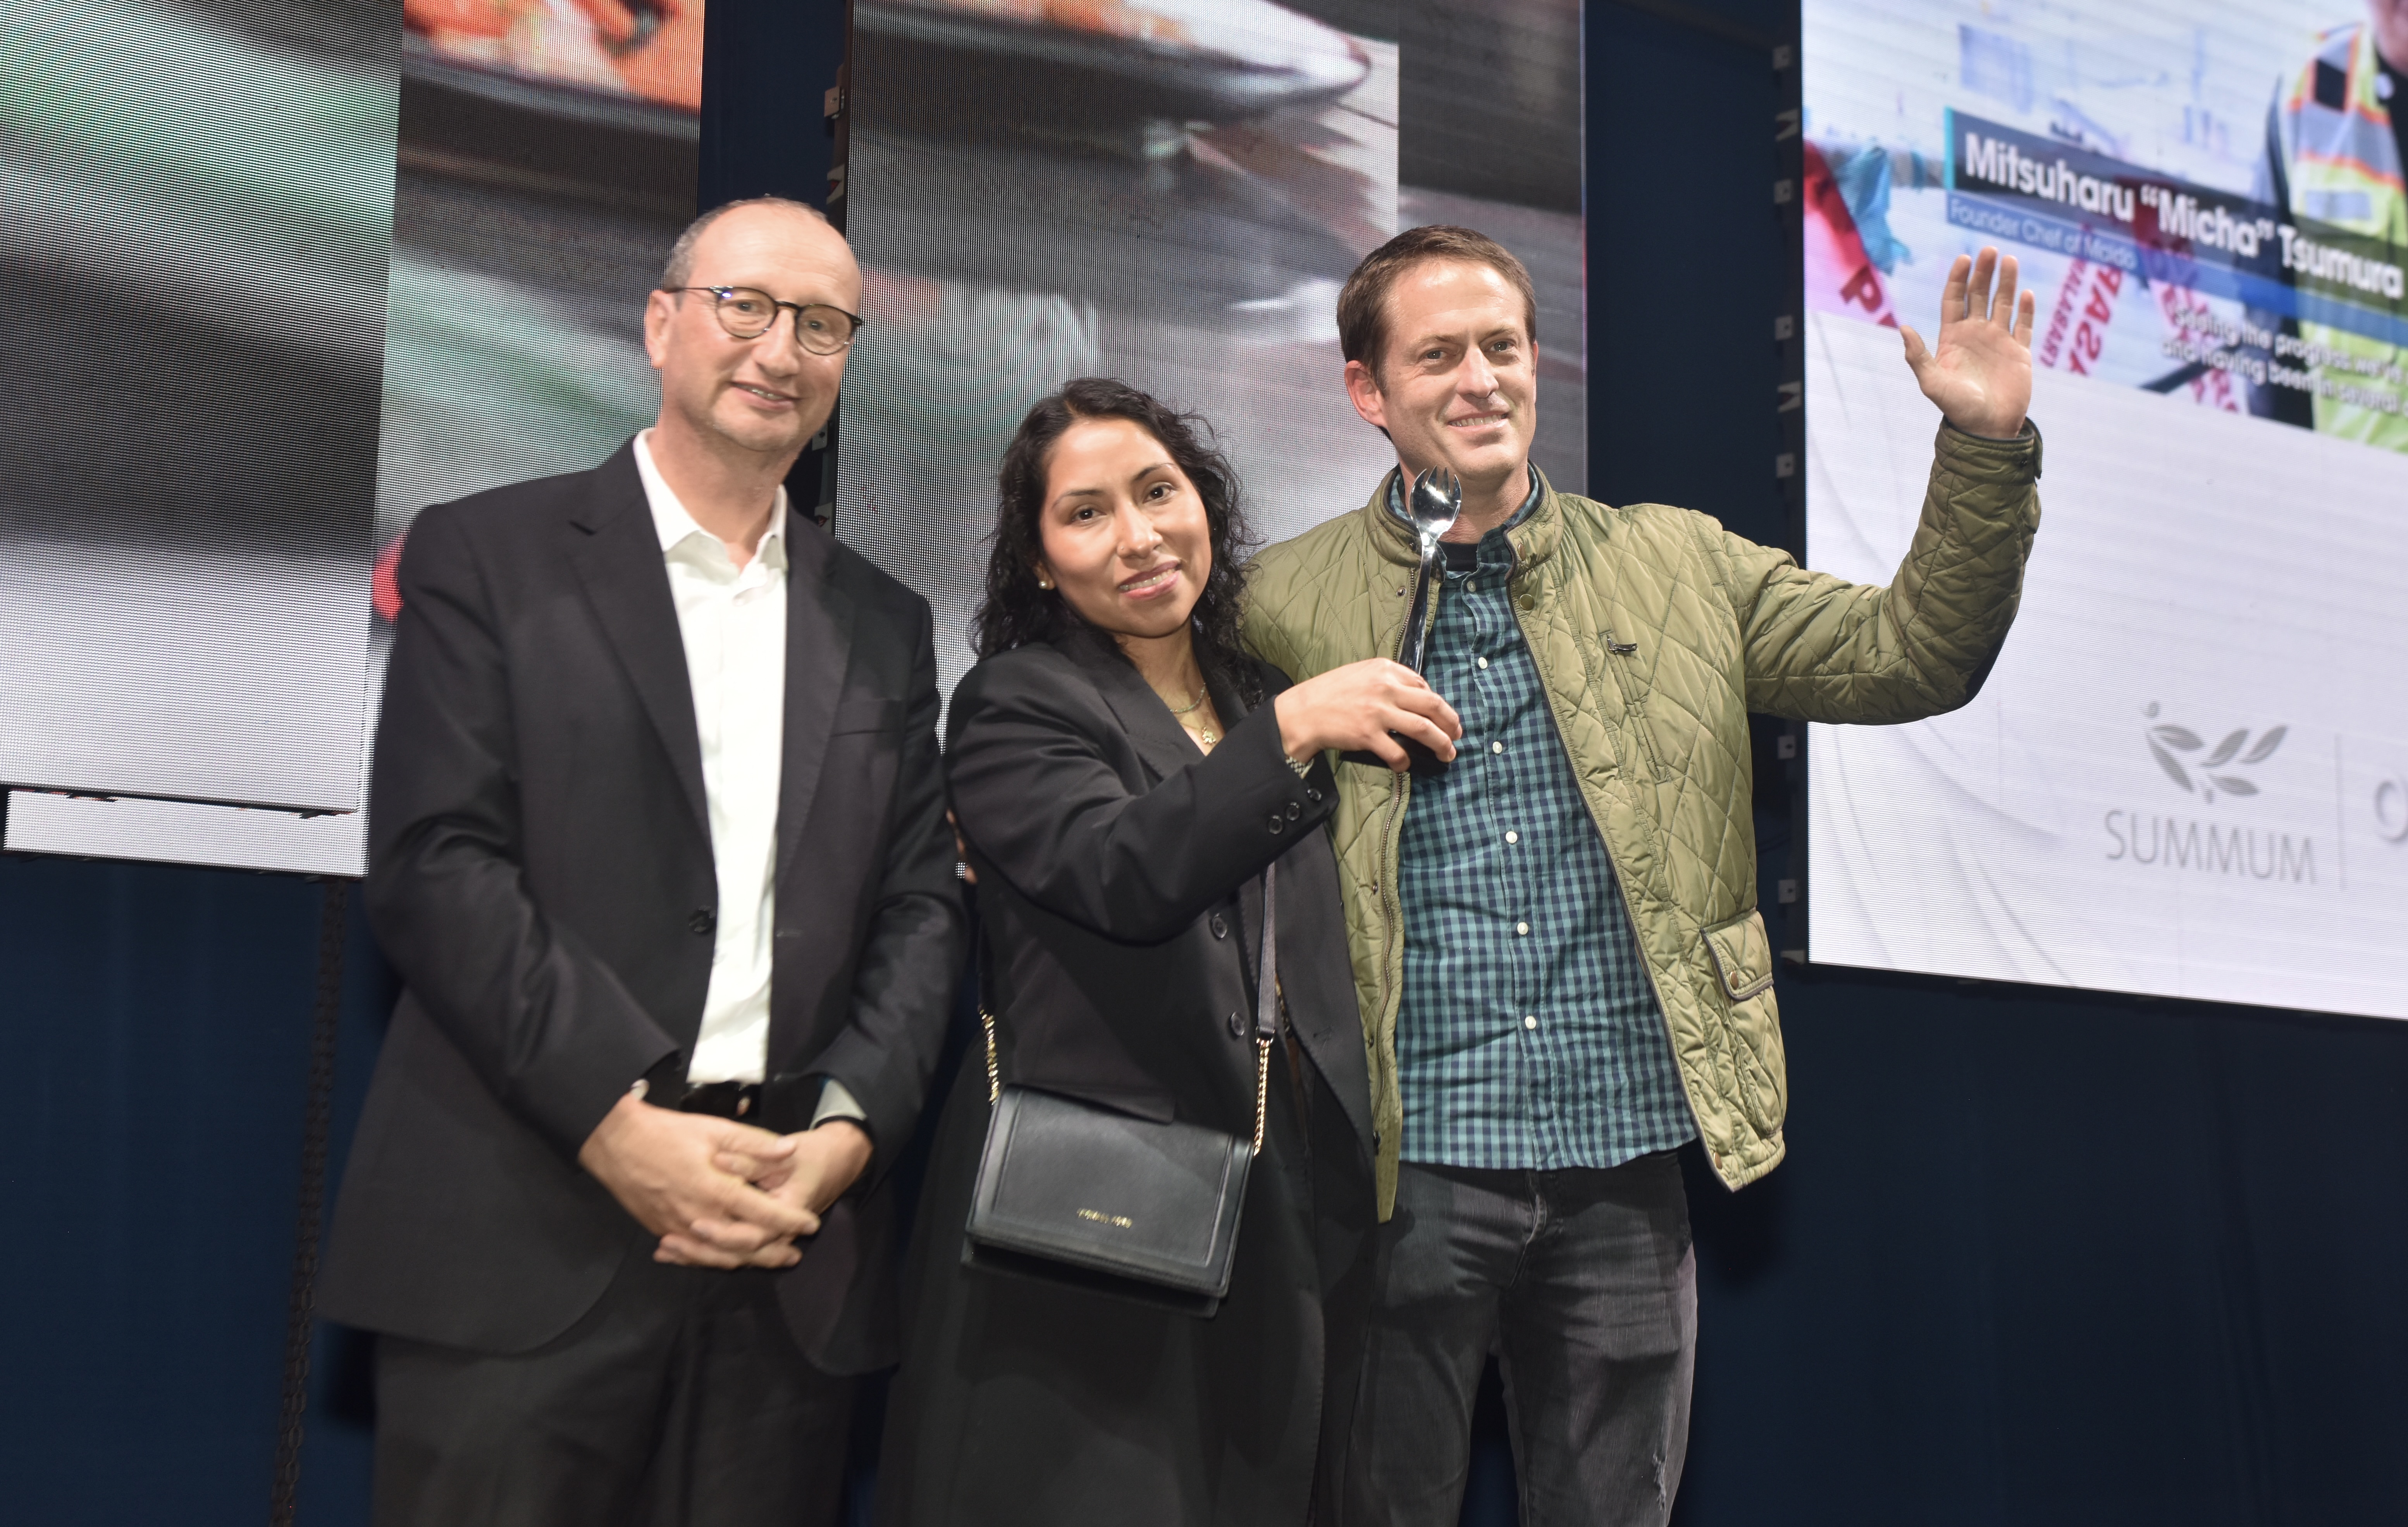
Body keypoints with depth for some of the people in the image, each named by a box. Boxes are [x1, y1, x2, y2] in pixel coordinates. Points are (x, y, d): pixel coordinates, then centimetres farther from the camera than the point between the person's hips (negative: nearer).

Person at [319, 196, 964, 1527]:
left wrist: (849, 1132, -6)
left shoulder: (883, 627, 16)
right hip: (525, 1245, -3)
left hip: (793, 1261, 4)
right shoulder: (488, 557, 3)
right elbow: (434, 866, -6)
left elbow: (922, 907, 11)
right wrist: (618, 1122, -14)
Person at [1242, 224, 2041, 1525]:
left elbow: (1908, 656, 5)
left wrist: (1986, 449, -5)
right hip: (1405, 1169, -2)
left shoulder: (1676, 566, 9)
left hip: (1625, 1168, 2)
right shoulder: (1285, 609, 2)